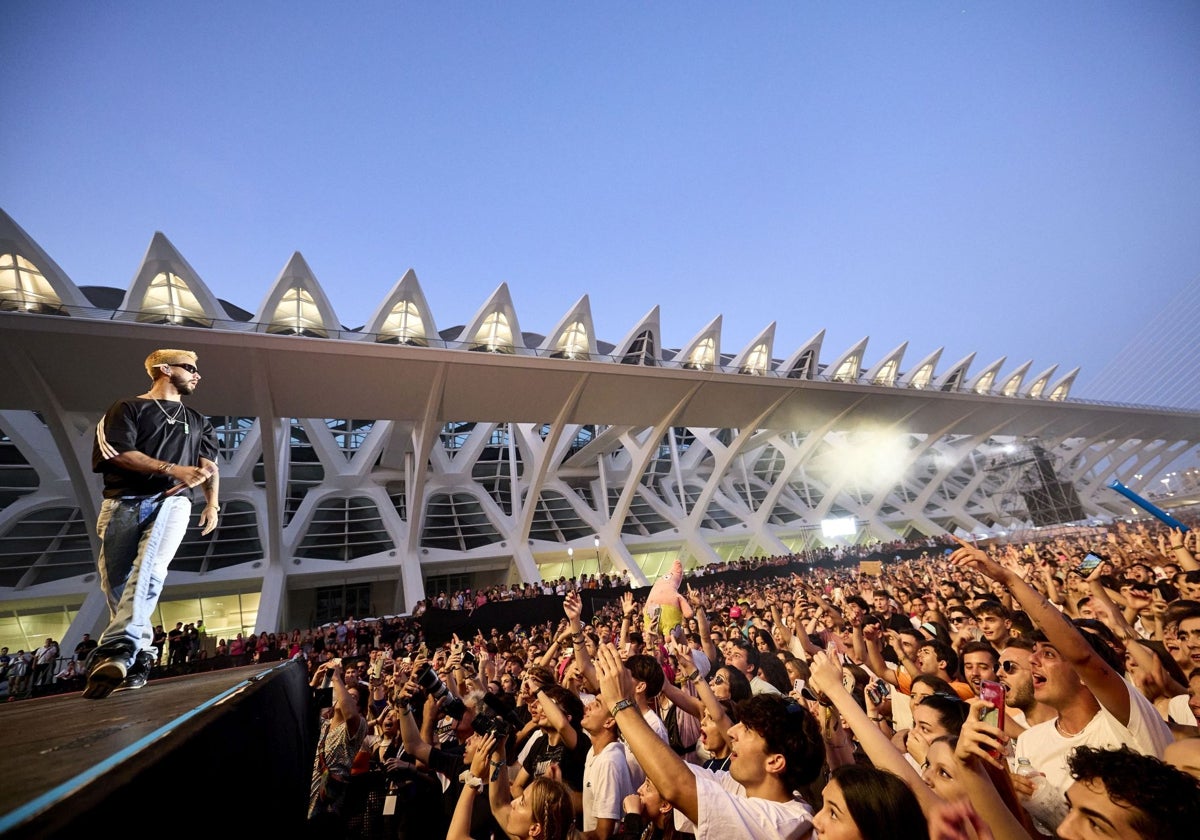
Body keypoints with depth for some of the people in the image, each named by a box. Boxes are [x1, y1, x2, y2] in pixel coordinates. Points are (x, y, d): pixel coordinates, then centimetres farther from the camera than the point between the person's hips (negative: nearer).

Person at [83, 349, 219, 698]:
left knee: (149, 570, -23)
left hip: (172, 500, 1)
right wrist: (172, 469, -14)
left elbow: (208, 465, 18)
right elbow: (119, 453, -4)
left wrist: (212, 503, 6)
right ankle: (141, 654, 14)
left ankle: (115, 652, -30)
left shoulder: (197, 421, 22)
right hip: (124, 502, 0)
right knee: (116, 584, 3)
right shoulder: (127, 408, 10)